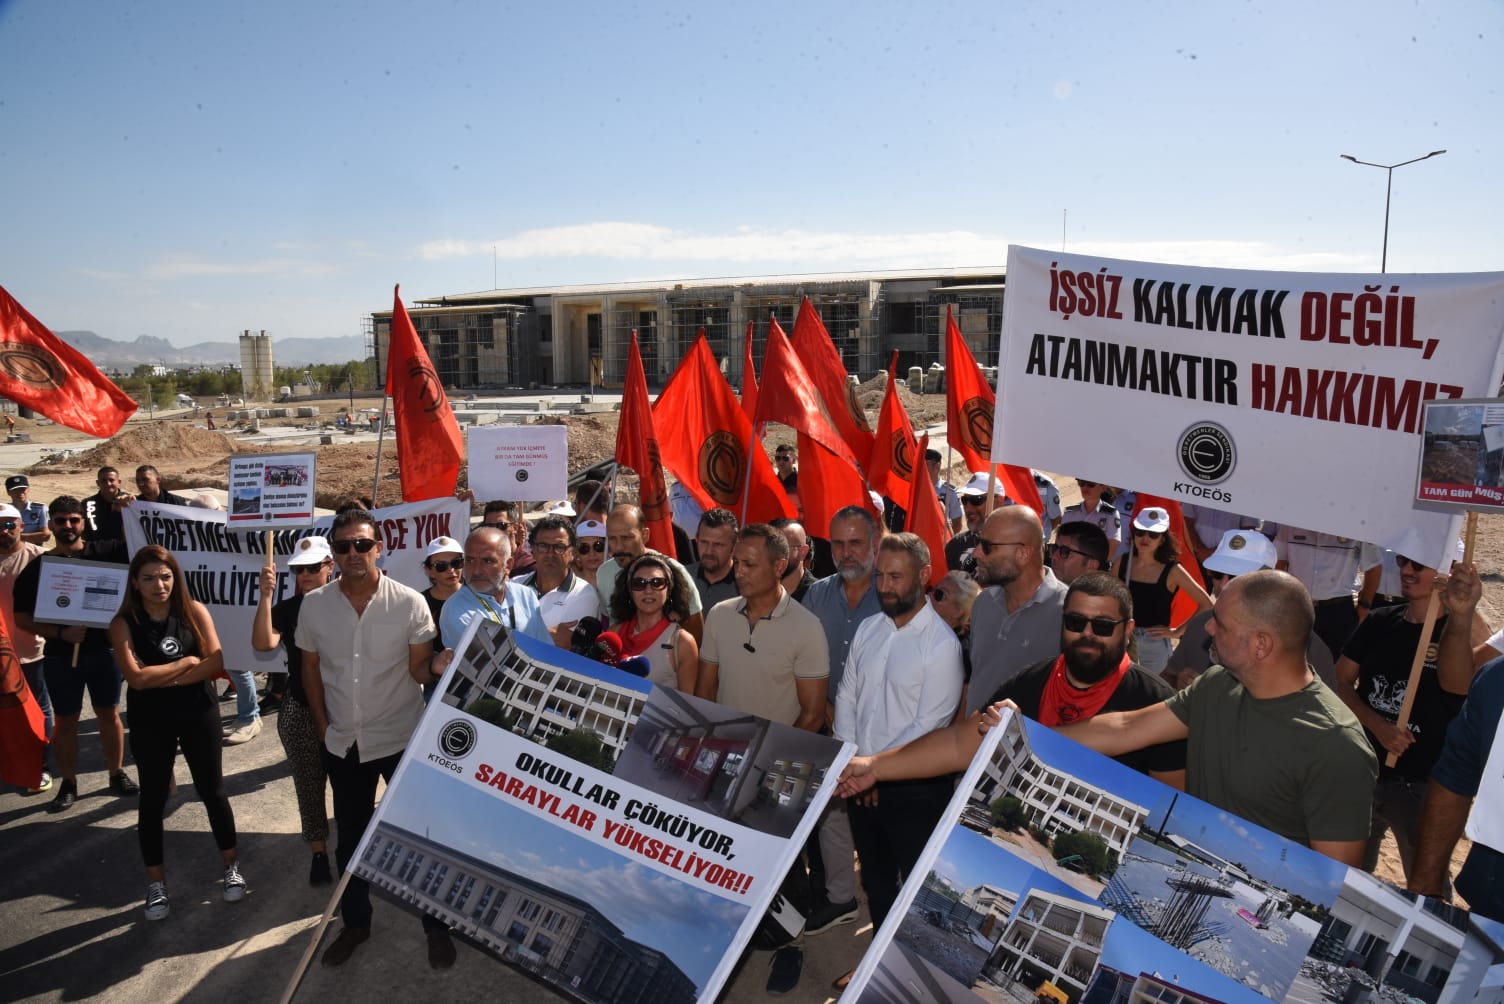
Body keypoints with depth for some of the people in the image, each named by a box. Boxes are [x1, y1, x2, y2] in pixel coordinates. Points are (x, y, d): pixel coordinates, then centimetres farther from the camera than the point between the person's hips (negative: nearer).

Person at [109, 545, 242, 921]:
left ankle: (231, 865, 27)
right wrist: (187, 662, -12)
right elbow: (137, 678, -18)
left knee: (212, 790, 10)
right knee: (153, 798, 10)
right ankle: (156, 881, 25)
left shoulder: (194, 611, -5)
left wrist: (167, 679, -18)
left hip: (198, 713, 1)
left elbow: (216, 661, -12)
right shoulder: (124, 624, -8)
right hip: (150, 722, -1)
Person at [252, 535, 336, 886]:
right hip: (300, 713, 1)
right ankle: (318, 855, 28)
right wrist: (265, 595, -27)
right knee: (309, 787, 11)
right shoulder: (286, 609, -2)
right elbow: (262, 644, -21)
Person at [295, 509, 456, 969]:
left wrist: (439, 665, -30)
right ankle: (355, 922, 39)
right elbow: (311, 667, 7)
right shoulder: (314, 605, -4)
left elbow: (420, 668, -8)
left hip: (403, 739, -3)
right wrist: (323, 725, 5)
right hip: (343, 743, 3)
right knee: (350, 837, 19)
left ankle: (436, 926, 24)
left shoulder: (409, 603, -13)